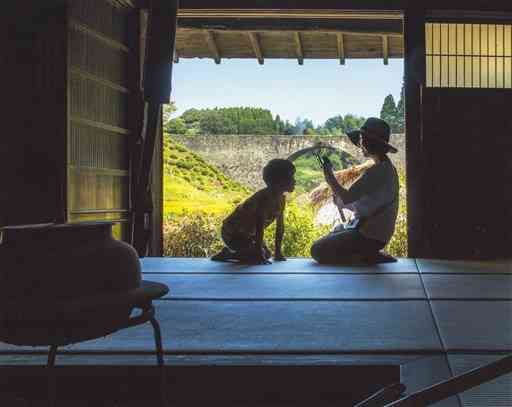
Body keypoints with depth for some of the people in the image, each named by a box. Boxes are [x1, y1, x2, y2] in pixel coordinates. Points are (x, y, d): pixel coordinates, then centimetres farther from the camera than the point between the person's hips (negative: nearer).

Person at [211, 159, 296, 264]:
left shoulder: (281, 199, -2)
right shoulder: (264, 198, -29)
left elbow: (280, 226, 5)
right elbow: (259, 228, -32)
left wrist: (278, 252, 4)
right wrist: (259, 255, -31)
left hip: (248, 234, 9)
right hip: (232, 233, -9)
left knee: (267, 255, 13)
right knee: (258, 257, -20)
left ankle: (231, 252, 18)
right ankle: (226, 254, -5)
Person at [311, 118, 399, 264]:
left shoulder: (377, 172, -21)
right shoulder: (386, 168, 12)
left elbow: (346, 197, -25)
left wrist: (329, 174, -11)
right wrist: (343, 202, 2)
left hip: (369, 236, -10)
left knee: (318, 250, -9)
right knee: (324, 242, 20)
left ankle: (368, 258, -4)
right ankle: (368, 255, 11)